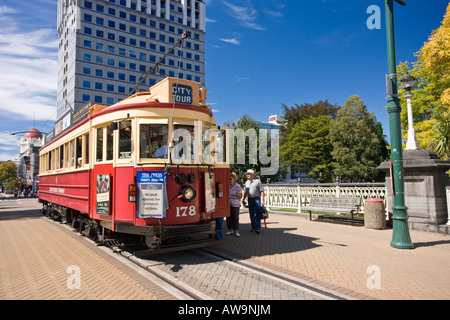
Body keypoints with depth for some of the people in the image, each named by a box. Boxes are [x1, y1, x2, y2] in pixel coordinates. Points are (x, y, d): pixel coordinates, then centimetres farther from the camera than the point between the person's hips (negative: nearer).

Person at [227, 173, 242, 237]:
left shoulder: (238, 187, -8)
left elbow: (241, 196, -5)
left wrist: (238, 195, -24)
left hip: (235, 204, -4)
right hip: (228, 204, 4)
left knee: (235, 218, -3)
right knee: (229, 217, 7)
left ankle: (237, 232, 3)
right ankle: (230, 230, 20)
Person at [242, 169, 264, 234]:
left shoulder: (257, 181, -5)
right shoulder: (247, 182, 12)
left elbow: (262, 191, -8)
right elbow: (246, 192, 21)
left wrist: (262, 200, -14)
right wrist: (243, 199, 17)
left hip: (257, 199, -6)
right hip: (250, 199, 6)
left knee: (257, 214, -4)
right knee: (251, 214, 8)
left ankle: (258, 228, -1)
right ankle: (253, 227, 18)